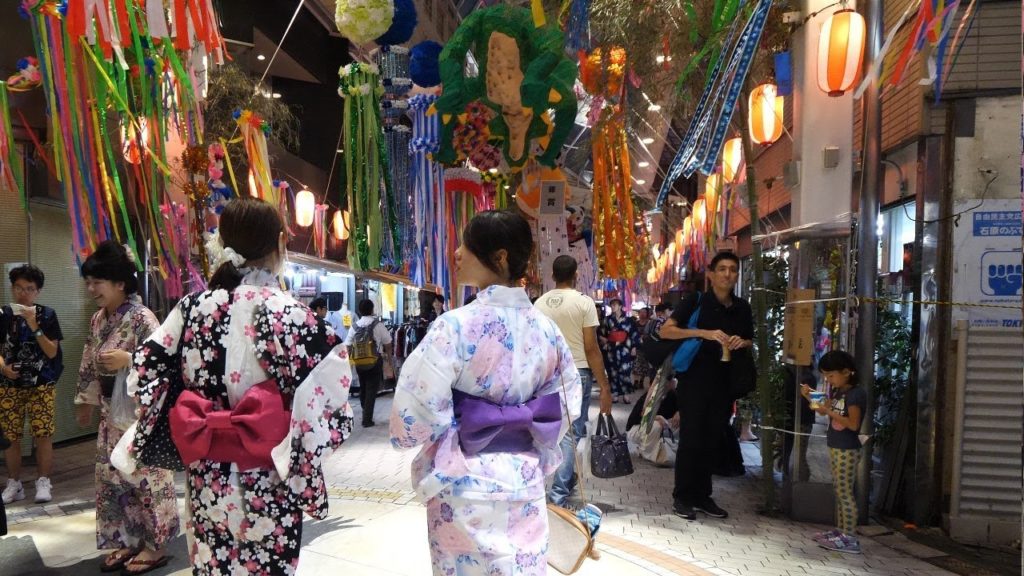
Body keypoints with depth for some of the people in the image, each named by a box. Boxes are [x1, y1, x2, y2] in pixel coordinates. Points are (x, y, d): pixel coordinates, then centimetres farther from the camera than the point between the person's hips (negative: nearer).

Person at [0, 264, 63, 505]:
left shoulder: (47, 314, -2)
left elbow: (52, 352, -7)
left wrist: (34, 327, -17)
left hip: (42, 385, -1)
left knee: (43, 435, -4)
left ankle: (44, 482, 8)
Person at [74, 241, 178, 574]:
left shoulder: (142, 318, -17)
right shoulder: (98, 320, 8)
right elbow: (90, 365, 17)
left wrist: (128, 360, -31)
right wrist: (86, 400, 18)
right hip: (112, 414, 8)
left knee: (146, 477, 0)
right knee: (111, 477, 13)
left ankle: (155, 546, 13)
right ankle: (127, 541, 27)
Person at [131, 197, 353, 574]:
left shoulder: (191, 307, -1)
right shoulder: (287, 313, -17)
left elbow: (148, 369, 4)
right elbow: (322, 397, -20)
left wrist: (199, 433, 12)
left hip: (205, 480, 5)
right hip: (267, 486, -5)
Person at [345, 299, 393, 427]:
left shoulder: (355, 326, 1)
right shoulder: (378, 324, -7)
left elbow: (348, 346, 0)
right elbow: (387, 342, 1)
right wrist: (388, 355, 19)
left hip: (359, 362, 4)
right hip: (375, 361, -4)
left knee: (363, 388, 19)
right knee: (372, 389, 1)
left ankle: (365, 414, 33)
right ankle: (367, 419, -2)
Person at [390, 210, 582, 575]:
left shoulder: (456, 327, -18)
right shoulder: (546, 328, -1)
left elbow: (415, 415, -17)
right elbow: (568, 405, 7)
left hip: (465, 484, -5)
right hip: (525, 480, 5)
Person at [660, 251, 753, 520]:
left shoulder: (742, 308, 7)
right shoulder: (696, 302, -7)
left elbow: (751, 342, 19)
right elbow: (666, 330, -14)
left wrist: (742, 343, -6)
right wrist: (704, 333, -24)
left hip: (724, 383, 5)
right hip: (694, 380, -4)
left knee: (713, 441, 10)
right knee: (691, 439, -1)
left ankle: (702, 495, 22)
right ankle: (682, 497, 12)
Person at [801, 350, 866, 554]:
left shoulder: (856, 393, -17)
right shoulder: (837, 392, 10)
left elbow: (853, 424, -23)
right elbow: (825, 409, 18)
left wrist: (829, 411, -26)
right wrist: (810, 397, 3)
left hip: (847, 451, -9)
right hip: (835, 448, 9)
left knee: (845, 492, -7)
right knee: (839, 492, 14)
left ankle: (850, 538, -4)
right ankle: (840, 530, 22)